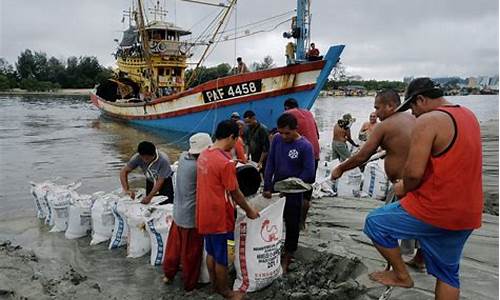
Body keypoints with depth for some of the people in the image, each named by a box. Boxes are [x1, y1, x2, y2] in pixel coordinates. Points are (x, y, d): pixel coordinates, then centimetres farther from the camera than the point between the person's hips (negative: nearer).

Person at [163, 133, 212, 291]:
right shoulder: (199, 167, -25)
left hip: (178, 212, 7)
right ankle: (190, 283, 26)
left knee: (175, 245, 24)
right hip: (191, 216, -7)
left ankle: (168, 274, 41)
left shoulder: (183, 157, -5)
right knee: (191, 253, 10)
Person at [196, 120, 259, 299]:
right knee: (221, 257, 11)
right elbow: (235, 193, -17)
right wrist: (249, 211, -2)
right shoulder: (225, 163, -25)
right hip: (218, 216, -8)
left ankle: (214, 283, 40)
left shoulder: (203, 155, 1)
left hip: (205, 213, 8)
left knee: (211, 252, 23)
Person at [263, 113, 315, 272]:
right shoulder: (277, 139, -4)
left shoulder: (305, 146, -17)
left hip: (294, 193, -4)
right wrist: (267, 187, -6)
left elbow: (309, 173, -16)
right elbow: (270, 163, -1)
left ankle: (287, 257, 25)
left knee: (292, 225, 9)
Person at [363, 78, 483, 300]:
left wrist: (404, 188, -3)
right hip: (467, 215, 9)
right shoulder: (469, 116, 11)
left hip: (434, 211, -9)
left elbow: (414, 172, -25)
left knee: (375, 223, 9)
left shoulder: (428, 120, -17)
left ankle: (401, 276, 19)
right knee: (447, 273, 20)